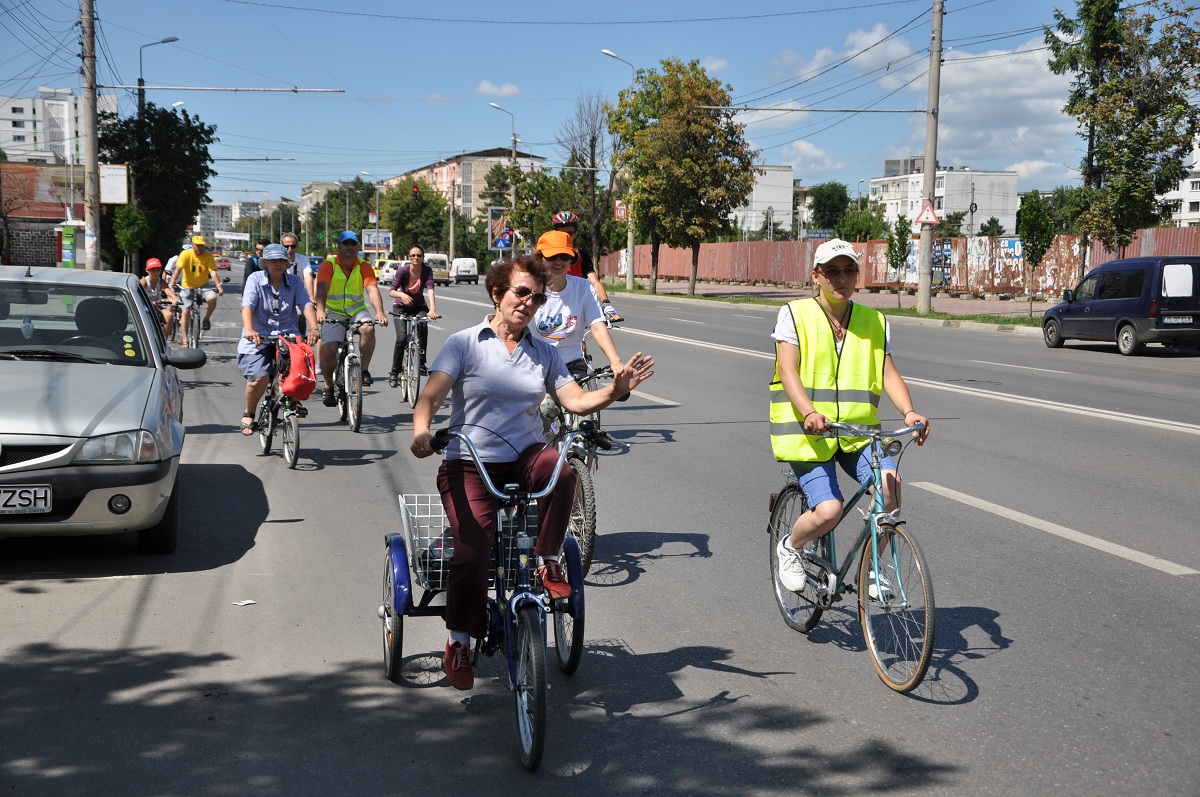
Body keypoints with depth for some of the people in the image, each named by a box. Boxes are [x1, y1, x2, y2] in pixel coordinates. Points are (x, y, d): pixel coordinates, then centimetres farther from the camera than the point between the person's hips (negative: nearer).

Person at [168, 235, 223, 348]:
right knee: (186, 310, -7)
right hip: (187, 286, 0)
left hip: (203, 286, 0)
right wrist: (171, 284, -30)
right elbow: (178, 270, -18)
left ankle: (206, 319, -1)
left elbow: (213, 272, -15)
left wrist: (219, 285, -30)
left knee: (212, 298, -29)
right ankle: (185, 340, 3)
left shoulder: (208, 256, -7)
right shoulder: (186, 254, -10)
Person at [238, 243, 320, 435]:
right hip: (258, 337, -2)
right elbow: (247, 306, -17)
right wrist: (249, 330, -36)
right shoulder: (255, 279, -4)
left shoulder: (295, 282, 3)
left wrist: (313, 328, -30)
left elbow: (306, 305, -11)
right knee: (260, 378, -20)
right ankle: (249, 414, 10)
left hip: (287, 334, 2)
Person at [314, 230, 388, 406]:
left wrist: (379, 312, -37)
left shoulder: (364, 267, -5)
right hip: (333, 313, -1)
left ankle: (364, 370, -15)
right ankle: (328, 386, 8)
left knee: (368, 328, -32)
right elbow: (322, 289, -23)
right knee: (328, 350, -17)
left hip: (357, 311, 1)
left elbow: (372, 289, -19)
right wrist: (320, 310, -42)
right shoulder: (328, 265, -9)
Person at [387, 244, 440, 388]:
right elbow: (391, 291, -23)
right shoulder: (403, 270, -20)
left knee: (423, 326, -31)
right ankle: (394, 372, -8)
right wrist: (402, 295, -46)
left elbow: (430, 290, -31)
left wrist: (432, 309, -47)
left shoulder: (427, 271, -18)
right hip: (401, 307, -1)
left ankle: (421, 363, -22)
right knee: (402, 337, -20)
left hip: (419, 306, 1)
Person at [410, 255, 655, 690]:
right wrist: (421, 431, -32)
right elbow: (431, 396, -11)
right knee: (472, 552, -21)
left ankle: (546, 562, -12)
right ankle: (459, 642, 2)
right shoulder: (464, 343, 0)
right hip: (470, 465, -2)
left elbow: (576, 400, 1)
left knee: (561, 471, -33)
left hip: (525, 458, 3)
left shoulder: (544, 353, 11)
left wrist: (615, 389, -18)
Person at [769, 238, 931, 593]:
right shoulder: (795, 314, 0)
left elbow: (889, 374, 3)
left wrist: (909, 411, -16)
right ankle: (790, 547, 15)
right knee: (829, 510, -20)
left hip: (858, 431, 3)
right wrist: (809, 412, -29)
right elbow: (788, 370, -11)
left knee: (890, 482, -24)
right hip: (808, 431, -3)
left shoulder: (874, 322, 11)